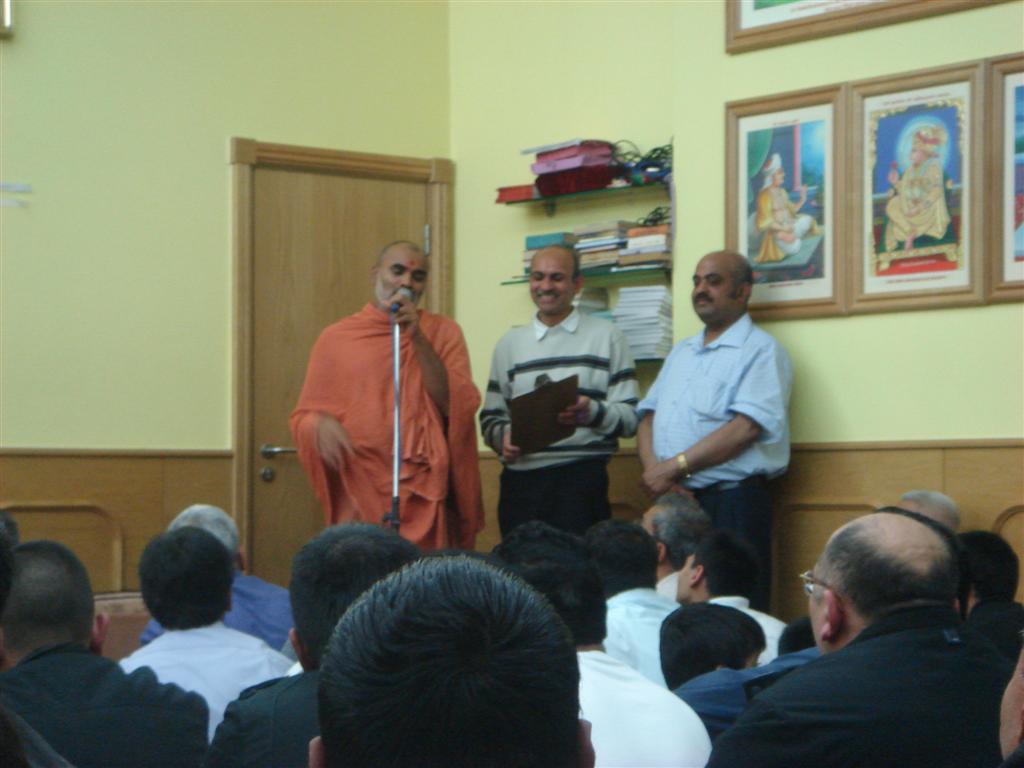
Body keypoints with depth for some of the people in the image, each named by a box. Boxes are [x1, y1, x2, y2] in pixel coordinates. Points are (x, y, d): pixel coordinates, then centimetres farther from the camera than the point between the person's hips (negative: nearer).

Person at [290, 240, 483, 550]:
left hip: (425, 499, 0)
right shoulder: (336, 337, 7)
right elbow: (304, 416, 10)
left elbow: (458, 407, -5)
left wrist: (419, 339, -11)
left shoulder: (443, 332, 7)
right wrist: (322, 424, -13)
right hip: (358, 500, 0)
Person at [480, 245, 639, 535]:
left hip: (581, 479, -3)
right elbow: (491, 417, 16)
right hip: (520, 479, 3)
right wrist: (504, 435, -5)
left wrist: (593, 412, -17)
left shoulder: (607, 336, 7)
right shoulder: (509, 343, 17)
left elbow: (630, 417, 1)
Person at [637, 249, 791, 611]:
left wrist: (673, 466, -14)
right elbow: (649, 415, 15)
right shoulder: (681, 352, 21)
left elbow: (746, 428, -15)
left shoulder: (760, 350, -4)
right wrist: (652, 467, -6)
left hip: (730, 500, -7)